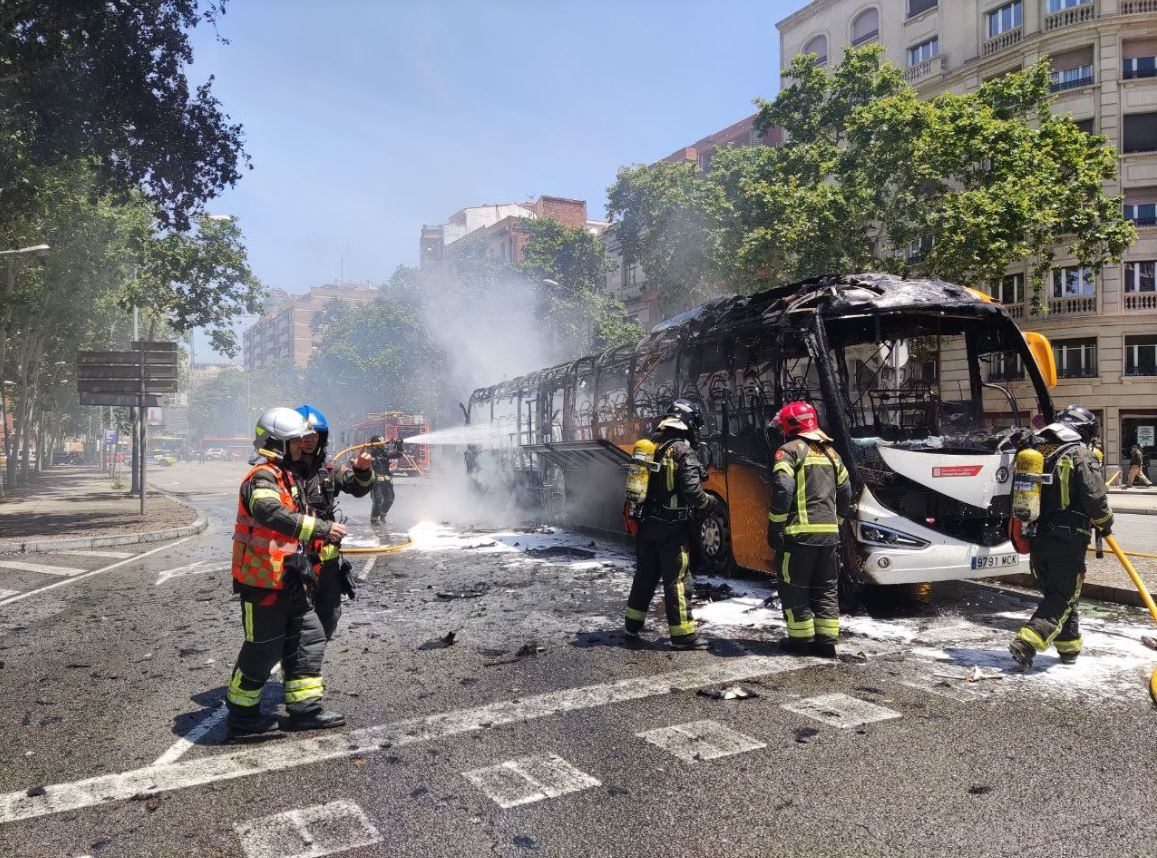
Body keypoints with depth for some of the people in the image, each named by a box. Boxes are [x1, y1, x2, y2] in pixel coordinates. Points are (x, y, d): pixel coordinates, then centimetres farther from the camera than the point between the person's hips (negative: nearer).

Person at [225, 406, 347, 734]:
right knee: (263, 647, 2)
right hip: (263, 580, -10)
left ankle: (305, 708, 19)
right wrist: (321, 528, -43)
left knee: (308, 636, 11)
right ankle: (241, 712, 21)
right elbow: (270, 513, -39)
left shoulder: (286, 477, 15)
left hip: (287, 580, 10)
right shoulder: (262, 478, -18)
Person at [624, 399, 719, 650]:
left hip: (646, 526, 7)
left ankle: (633, 625, 28)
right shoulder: (684, 452, -15)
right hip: (672, 529, -7)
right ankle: (682, 634, 6)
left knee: (645, 575, 18)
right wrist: (710, 502, -4)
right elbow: (691, 491, -21)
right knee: (677, 581, 1)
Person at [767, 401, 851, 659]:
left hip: (799, 532, -6)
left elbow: (782, 489, -17)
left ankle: (801, 638, 9)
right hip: (829, 532, 7)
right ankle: (826, 640, 15)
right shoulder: (829, 452, 16)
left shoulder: (790, 450, -6)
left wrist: (774, 526, -13)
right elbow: (845, 490, 19)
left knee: (794, 587, 6)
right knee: (826, 589, 13)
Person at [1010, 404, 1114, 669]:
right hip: (1068, 540, -6)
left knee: (1053, 592, 19)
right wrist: (1105, 523, 6)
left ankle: (1069, 646, 28)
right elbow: (1095, 497, -13)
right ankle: (1027, 642, -14)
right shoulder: (1079, 455, -11)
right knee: (1065, 596, 1)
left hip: (1037, 538, 6)